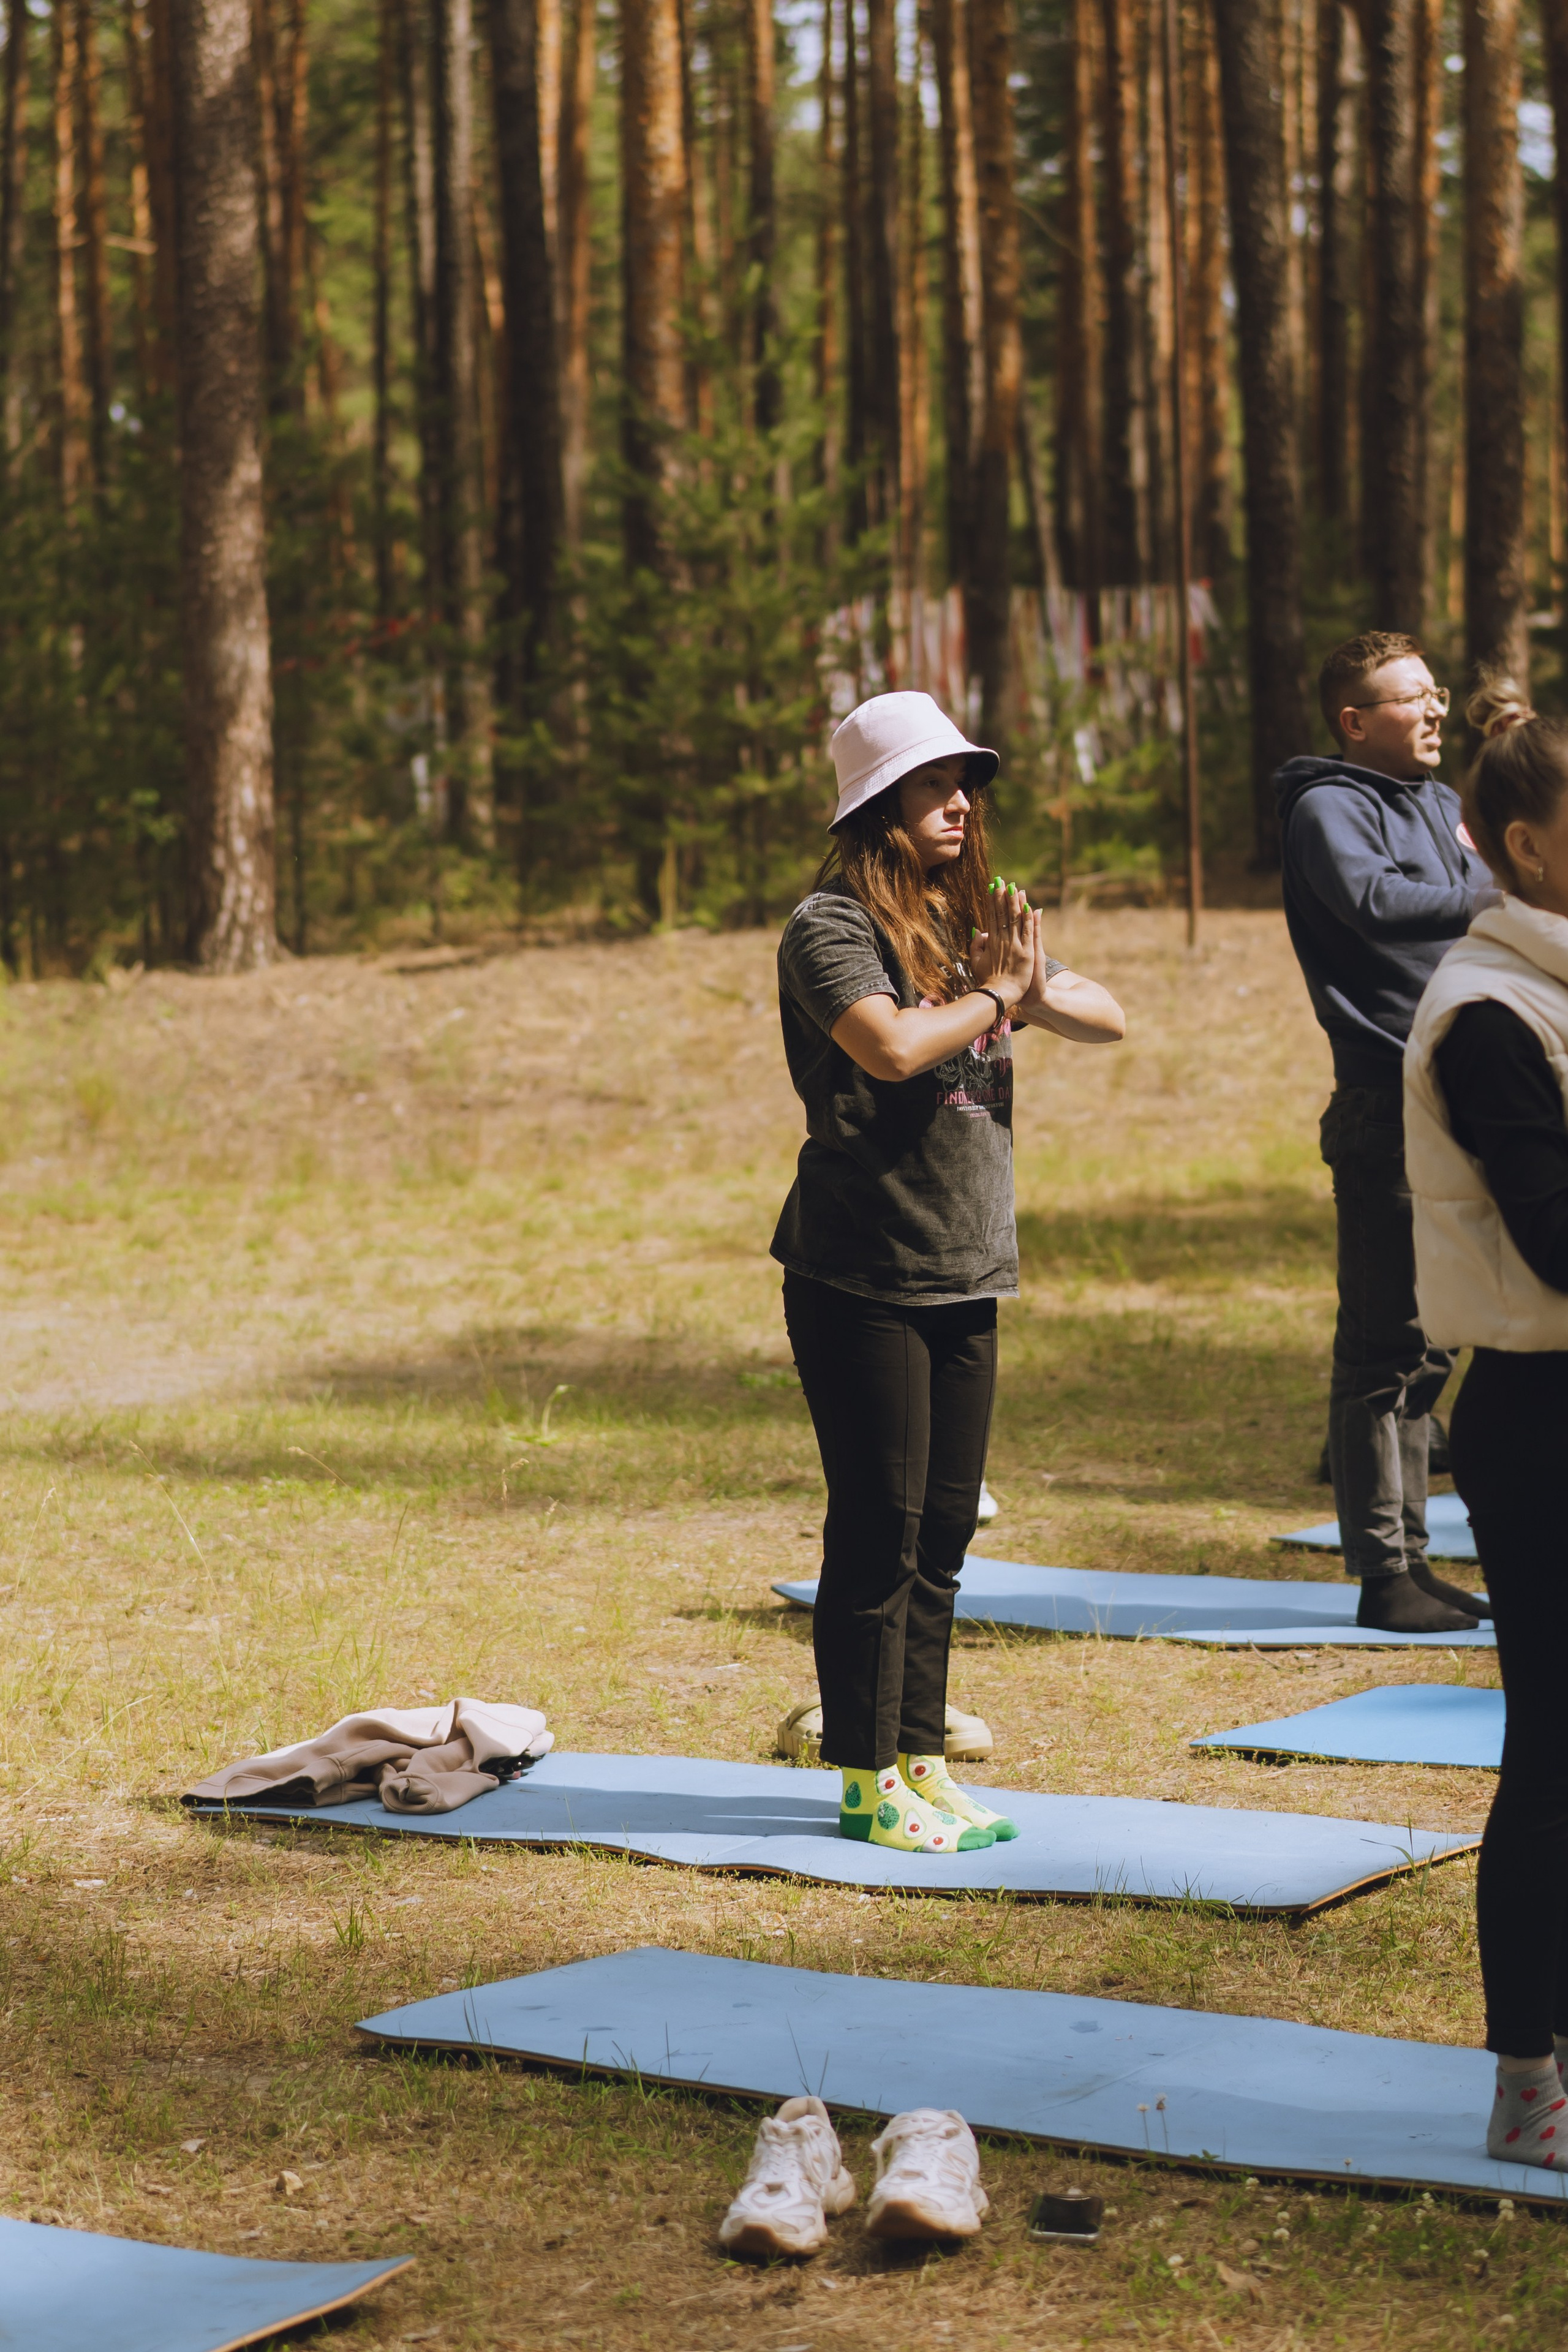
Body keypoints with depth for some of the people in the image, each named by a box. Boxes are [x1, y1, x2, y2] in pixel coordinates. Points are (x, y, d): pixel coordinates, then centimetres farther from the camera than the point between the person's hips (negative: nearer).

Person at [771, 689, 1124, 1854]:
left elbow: (1110, 1017, 12)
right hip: (861, 1275, -7)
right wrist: (995, 992, -13)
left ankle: (921, 1760, 20)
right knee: (879, 1529, -3)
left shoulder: (975, 918, 12)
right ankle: (866, 1777, 6)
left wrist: (1041, 987, -9)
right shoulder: (832, 926, -10)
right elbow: (888, 1046, -28)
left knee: (945, 1530, 11)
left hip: (966, 1273, 7)